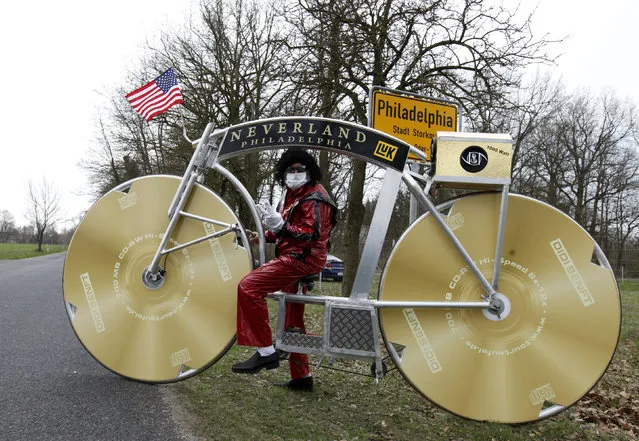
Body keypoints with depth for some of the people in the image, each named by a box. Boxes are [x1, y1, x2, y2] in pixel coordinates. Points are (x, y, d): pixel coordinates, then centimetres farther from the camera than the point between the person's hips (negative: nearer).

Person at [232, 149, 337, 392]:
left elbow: (310, 234, -22)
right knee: (293, 321, 15)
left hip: (302, 258, -10)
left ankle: (266, 352, -20)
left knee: (248, 287, -23)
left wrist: (280, 226, -35)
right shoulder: (291, 194, 19)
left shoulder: (314, 197, -10)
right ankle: (301, 376, 26)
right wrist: (269, 232, 9)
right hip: (293, 258, 10)